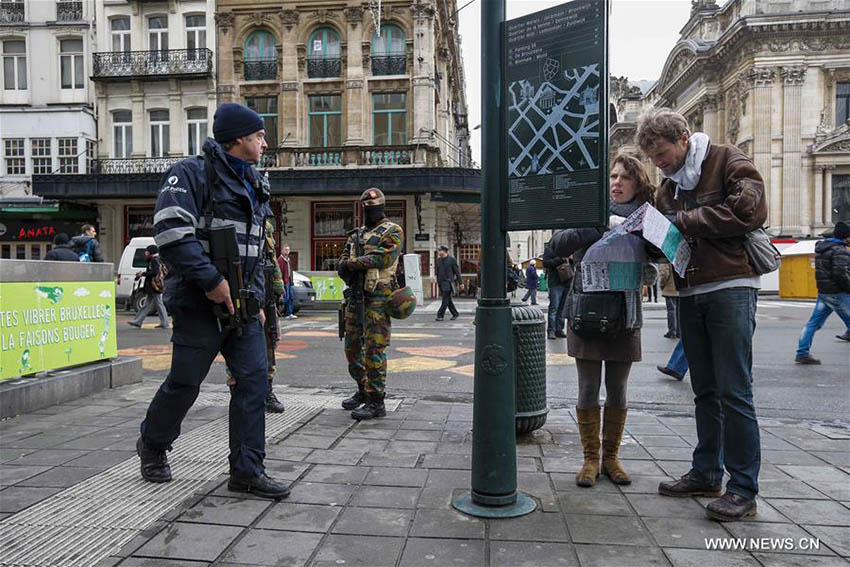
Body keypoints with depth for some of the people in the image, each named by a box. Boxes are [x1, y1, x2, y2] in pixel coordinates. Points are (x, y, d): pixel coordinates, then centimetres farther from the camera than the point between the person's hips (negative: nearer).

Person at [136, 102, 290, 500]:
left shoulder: (254, 186, 18)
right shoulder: (192, 174, -7)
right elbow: (172, 232, -20)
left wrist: (257, 298, 17)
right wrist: (212, 280, -22)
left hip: (242, 304, 7)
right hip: (200, 302, -7)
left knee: (254, 379, 0)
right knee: (185, 381, 4)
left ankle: (246, 471, 8)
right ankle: (153, 445, 32)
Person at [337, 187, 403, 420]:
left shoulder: (393, 231, 0)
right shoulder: (356, 234, 21)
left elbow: (383, 257, -17)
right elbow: (342, 263, 13)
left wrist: (352, 264, -12)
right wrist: (345, 267, -12)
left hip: (378, 297, -7)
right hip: (356, 295, 8)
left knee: (374, 349, -9)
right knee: (352, 347, 13)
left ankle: (376, 402, -2)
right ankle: (363, 390, 30)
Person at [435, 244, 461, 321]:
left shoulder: (451, 259, -5)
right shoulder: (439, 260, 11)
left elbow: (457, 271, -1)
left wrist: (460, 282, -1)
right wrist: (438, 281, 18)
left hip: (448, 282, -6)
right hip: (441, 282, 6)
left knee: (445, 300, -11)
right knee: (448, 299, 10)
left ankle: (440, 315, -13)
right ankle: (455, 314, 22)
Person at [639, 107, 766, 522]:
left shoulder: (728, 162, -2)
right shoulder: (668, 186, 17)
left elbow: (750, 211, -17)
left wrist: (683, 221, -13)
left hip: (730, 289, -7)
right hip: (690, 294, 7)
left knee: (734, 391, -5)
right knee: (705, 391, 12)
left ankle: (743, 488, 4)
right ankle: (706, 473, 22)